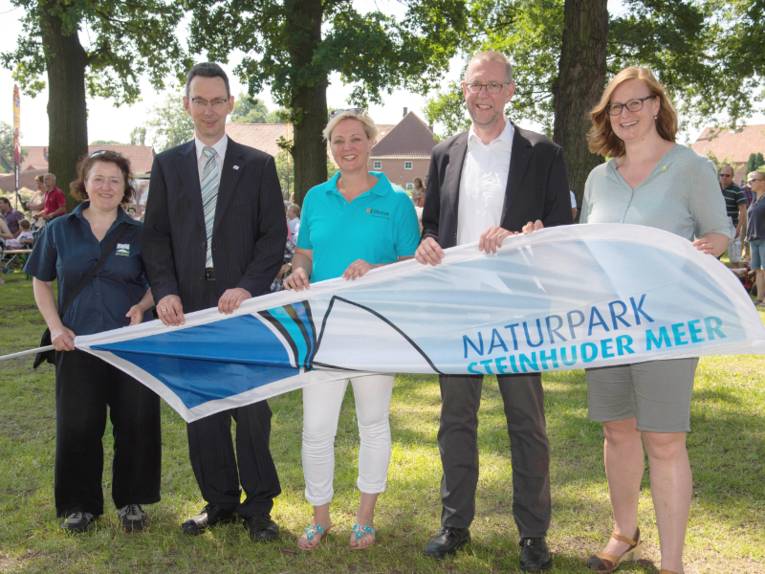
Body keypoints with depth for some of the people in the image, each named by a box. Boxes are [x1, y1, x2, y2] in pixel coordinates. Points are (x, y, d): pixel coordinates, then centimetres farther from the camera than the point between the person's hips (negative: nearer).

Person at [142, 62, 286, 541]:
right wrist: (166, 291, -7)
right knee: (201, 410, 8)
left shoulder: (258, 165, 5)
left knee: (251, 408, 0)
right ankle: (220, 501, 21)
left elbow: (274, 236, 0)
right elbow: (156, 236, 7)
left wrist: (247, 287, -13)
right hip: (190, 305, 3)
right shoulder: (167, 164, 11)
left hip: (243, 303, -2)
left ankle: (258, 505, 13)